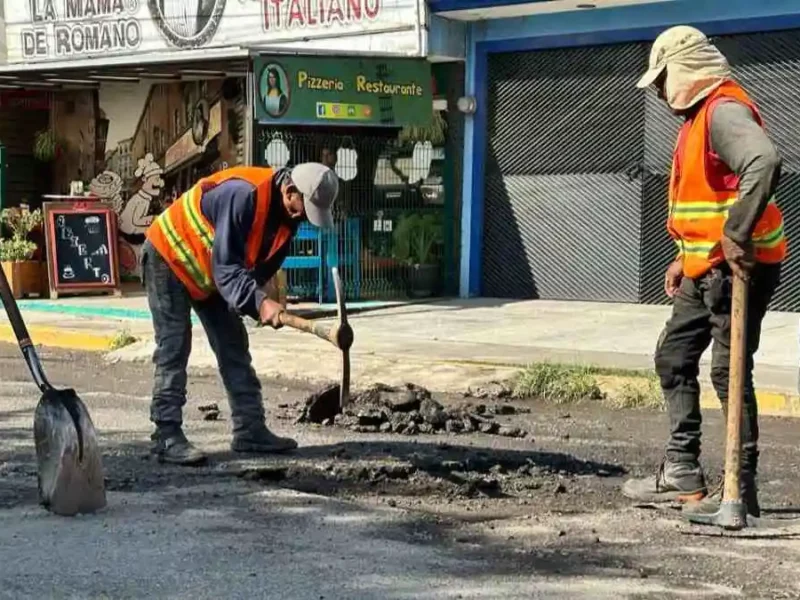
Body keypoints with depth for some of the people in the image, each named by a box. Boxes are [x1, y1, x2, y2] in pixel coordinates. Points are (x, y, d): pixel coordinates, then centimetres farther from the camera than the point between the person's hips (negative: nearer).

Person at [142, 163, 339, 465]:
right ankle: (167, 437, -12)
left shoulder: (288, 212, -9)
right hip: (169, 258, -9)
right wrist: (259, 302, -44)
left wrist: (264, 303, -12)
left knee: (234, 346, 6)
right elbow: (225, 267, -36)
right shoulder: (244, 194, -36)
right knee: (173, 349, -12)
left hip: (211, 274, 9)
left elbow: (265, 263, 2)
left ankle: (250, 430, 10)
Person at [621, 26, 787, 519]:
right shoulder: (700, 115, 18)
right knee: (674, 359, 14)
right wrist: (686, 256, 21)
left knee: (729, 371, -7)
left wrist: (737, 236, -33)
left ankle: (741, 487, 2)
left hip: (737, 267, -11)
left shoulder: (724, 111, -16)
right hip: (705, 268, 11)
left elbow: (765, 162, -35)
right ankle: (682, 474, 21)